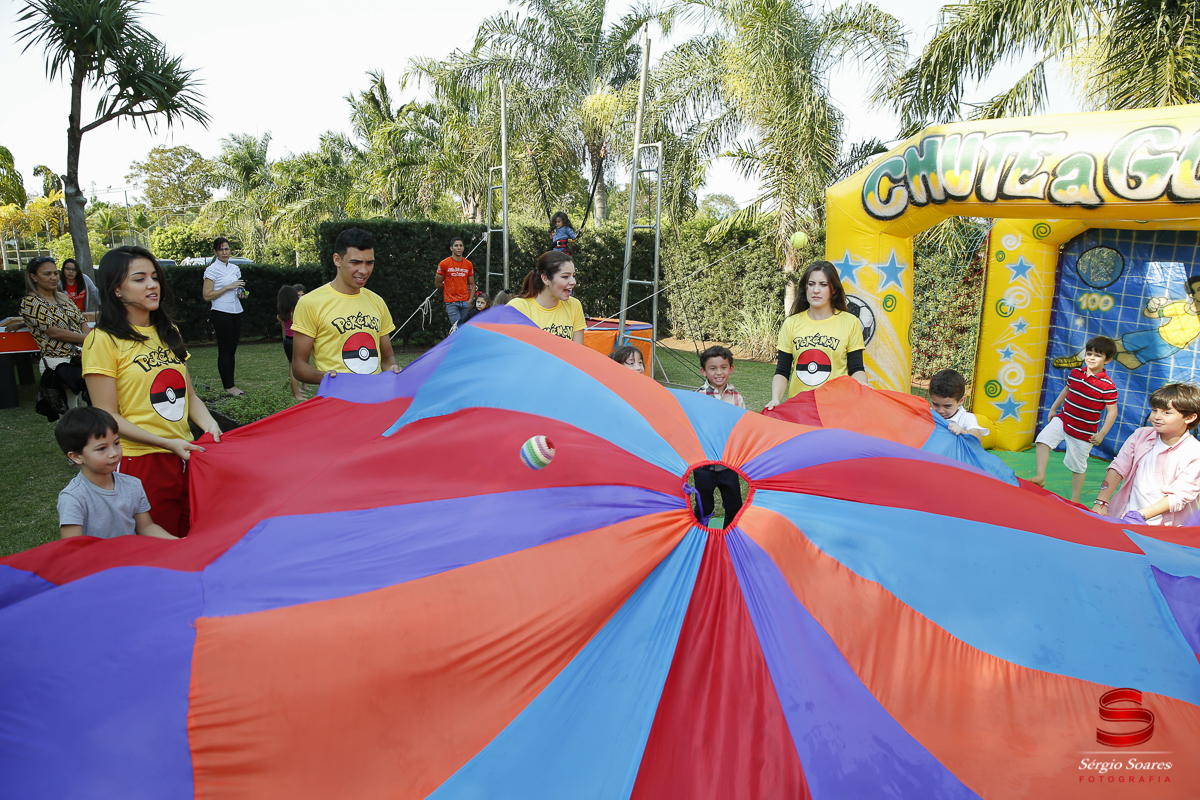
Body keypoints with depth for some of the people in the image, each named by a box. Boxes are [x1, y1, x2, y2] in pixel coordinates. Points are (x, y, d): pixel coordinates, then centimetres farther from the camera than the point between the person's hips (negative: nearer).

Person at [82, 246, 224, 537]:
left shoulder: (168, 332, 13)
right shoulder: (103, 340, -9)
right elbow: (107, 416, -11)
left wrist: (209, 425, -4)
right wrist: (167, 443, -20)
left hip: (185, 456, 6)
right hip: (141, 461, -6)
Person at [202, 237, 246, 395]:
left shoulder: (235, 268, 14)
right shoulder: (212, 270, -5)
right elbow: (207, 296, -11)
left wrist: (241, 292, 4)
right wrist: (228, 287, -16)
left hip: (236, 313, 6)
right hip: (221, 313, -6)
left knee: (232, 350, 8)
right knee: (225, 350, -3)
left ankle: (231, 385, 12)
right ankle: (228, 387, 1)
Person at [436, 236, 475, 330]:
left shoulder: (468, 264, 8)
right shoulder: (444, 264, -1)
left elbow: (472, 284, 12)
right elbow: (438, 283, 5)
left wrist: (470, 300, -1)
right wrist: (451, 289, 7)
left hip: (465, 302, 3)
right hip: (452, 302, -3)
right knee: (457, 327, -10)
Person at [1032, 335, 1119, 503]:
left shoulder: (1108, 386, -16)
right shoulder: (1075, 373, -1)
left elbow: (1112, 411, -11)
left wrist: (1102, 433, -13)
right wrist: (1053, 408, 22)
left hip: (1084, 432, -4)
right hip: (1064, 420, 4)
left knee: (1078, 466, 8)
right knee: (1043, 439, -20)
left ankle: (1075, 499, 22)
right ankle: (1040, 477, -17)